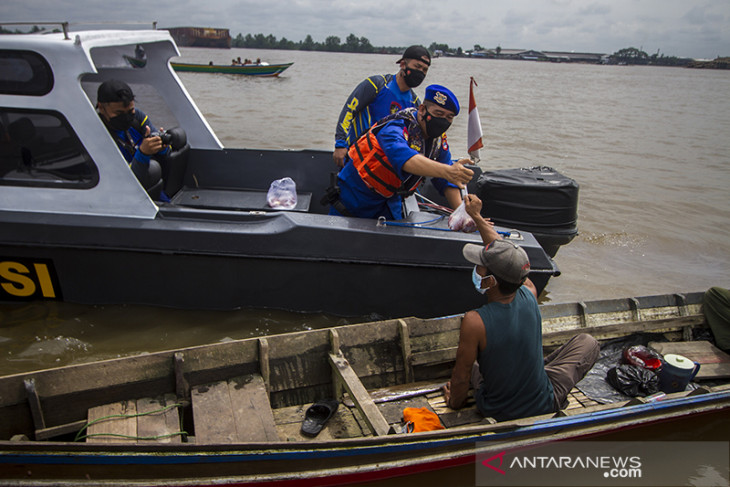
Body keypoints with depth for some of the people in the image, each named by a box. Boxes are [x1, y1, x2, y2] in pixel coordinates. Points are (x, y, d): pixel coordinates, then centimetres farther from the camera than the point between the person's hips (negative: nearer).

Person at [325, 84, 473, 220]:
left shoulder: (439, 139, -5)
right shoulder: (395, 129, -30)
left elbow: (445, 181, -2)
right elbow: (404, 158, -52)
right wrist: (446, 171, -66)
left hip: (389, 201, 6)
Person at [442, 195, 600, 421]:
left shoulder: (474, 322, -31)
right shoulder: (529, 294, -19)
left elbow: (461, 376, -18)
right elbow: (509, 256, 0)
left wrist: (454, 401, 5)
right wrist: (476, 216, 12)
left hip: (496, 412, -1)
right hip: (545, 406, 1)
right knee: (587, 342, 20)